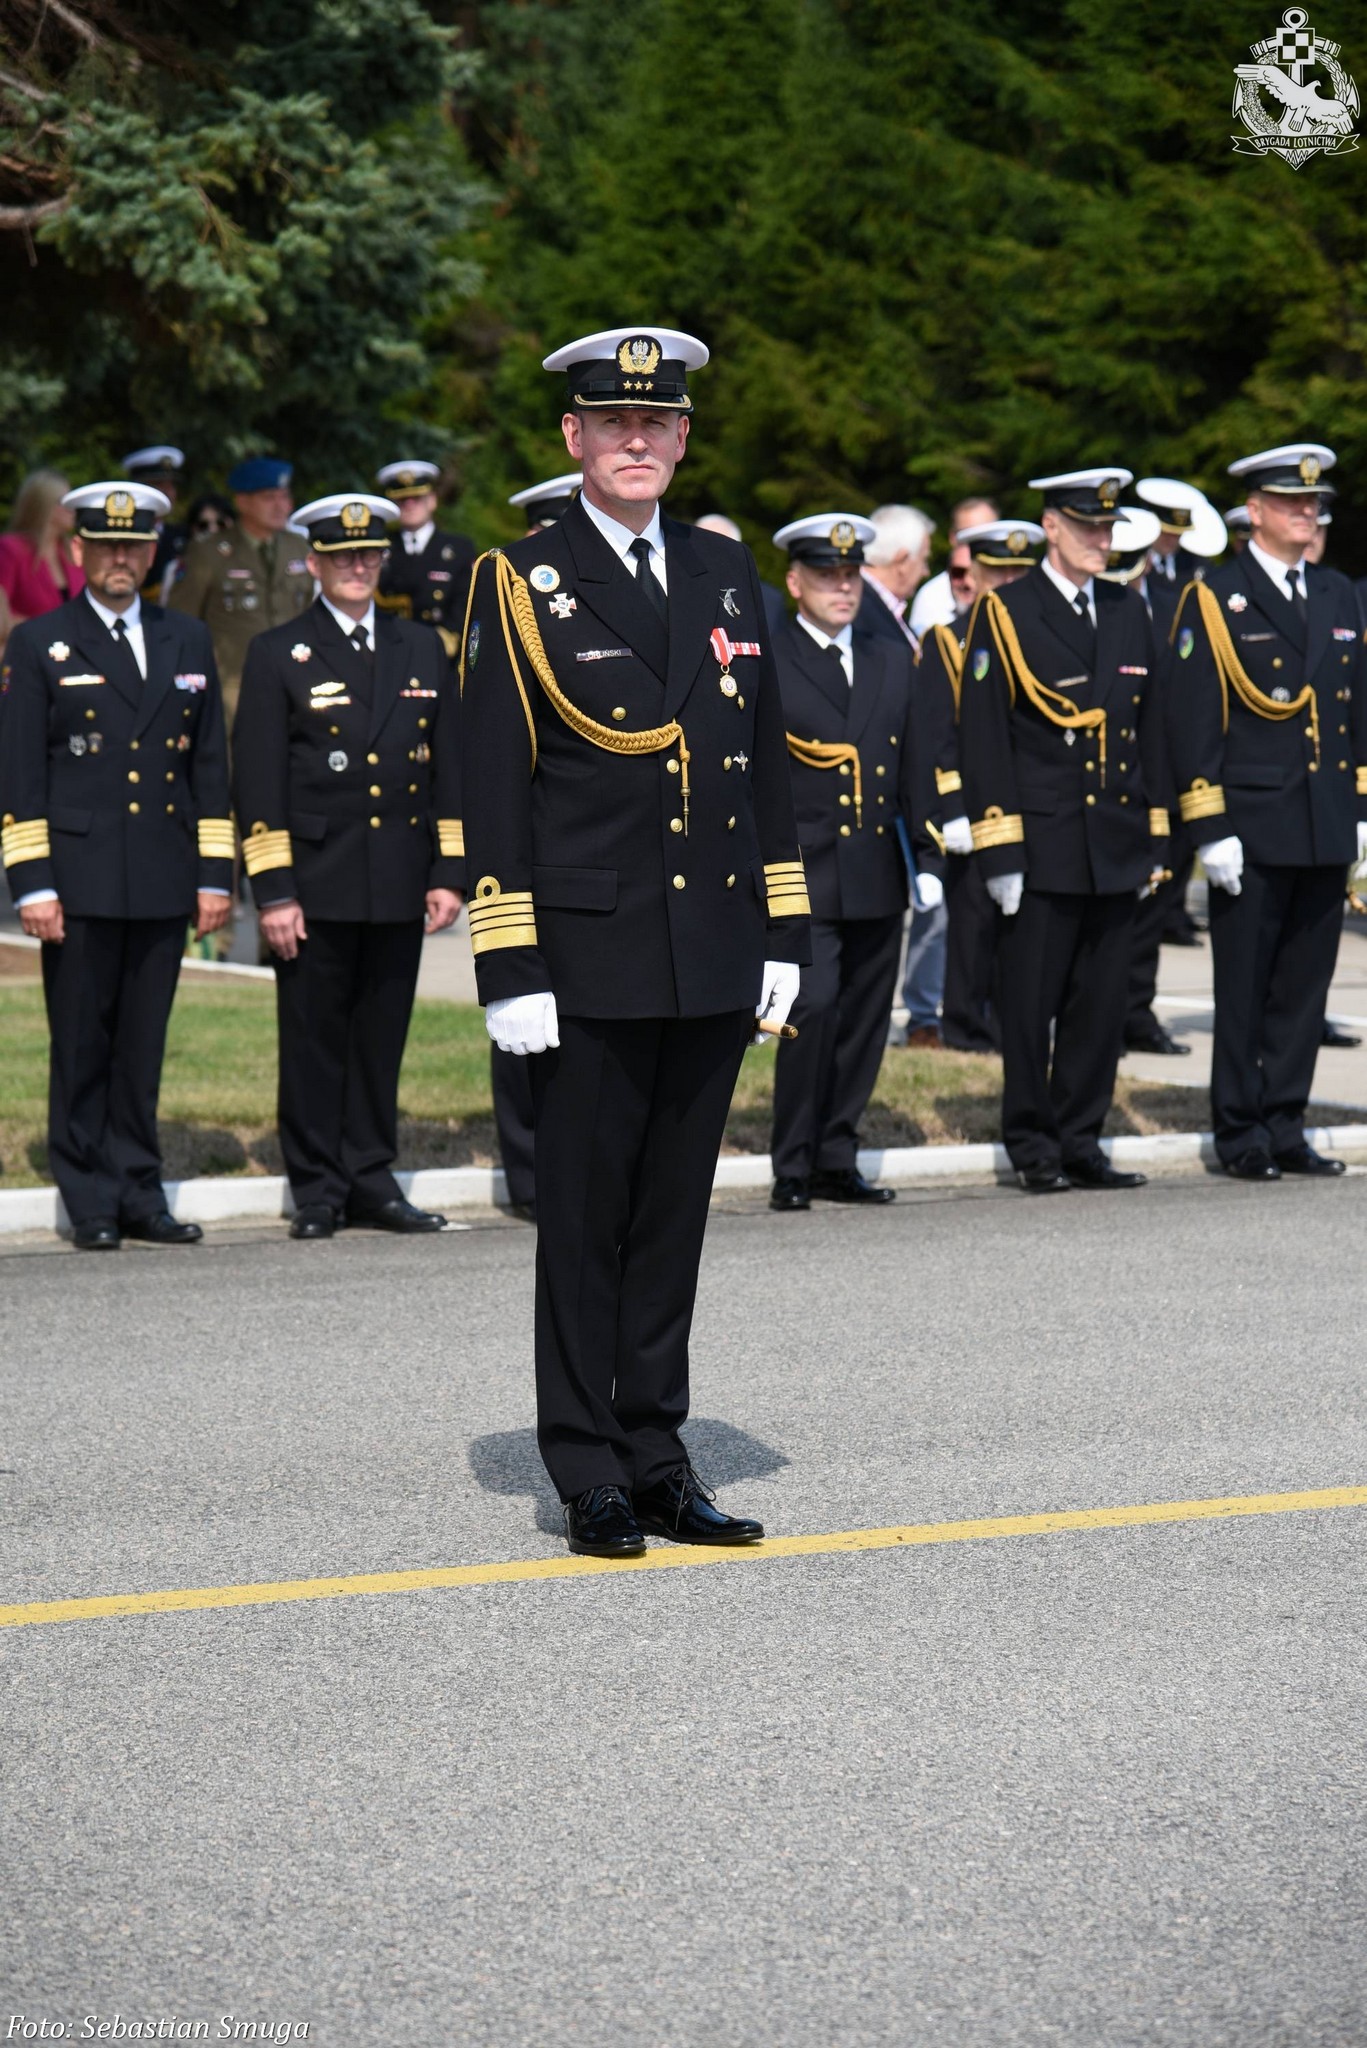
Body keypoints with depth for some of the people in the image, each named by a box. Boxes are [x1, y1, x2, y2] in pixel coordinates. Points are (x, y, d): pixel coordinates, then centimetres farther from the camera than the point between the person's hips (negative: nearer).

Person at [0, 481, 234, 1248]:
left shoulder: (188, 641, 13)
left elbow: (211, 766, 14)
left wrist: (215, 876, 8)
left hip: (164, 883, 3)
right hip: (80, 881, -3)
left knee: (144, 1045, 7)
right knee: (82, 1048, 0)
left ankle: (140, 1192, 13)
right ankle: (92, 1205, 7)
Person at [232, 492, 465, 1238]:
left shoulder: (422, 649, 13)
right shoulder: (278, 654, 2)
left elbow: (449, 767, 13)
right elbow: (257, 782, -3)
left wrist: (450, 873, 5)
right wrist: (272, 891, -9)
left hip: (399, 887, 3)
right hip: (316, 885, -3)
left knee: (382, 1037, 8)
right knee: (313, 1040, 1)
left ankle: (371, 1178, 16)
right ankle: (317, 1189, 8)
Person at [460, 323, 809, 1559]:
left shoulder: (725, 575, 12)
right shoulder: (523, 585, -2)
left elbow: (767, 761, 15)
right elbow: (495, 788, -5)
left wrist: (783, 934, 9)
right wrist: (509, 969, -10)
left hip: (713, 961, 4)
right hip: (591, 958, -4)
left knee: (675, 1214, 10)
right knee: (585, 1217, 2)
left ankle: (657, 1460, 18)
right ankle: (590, 1475, 9)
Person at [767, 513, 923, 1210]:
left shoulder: (891, 661, 15)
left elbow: (912, 766, 18)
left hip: (877, 881, 5)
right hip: (803, 877, -5)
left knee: (863, 1022, 7)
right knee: (812, 1009, -15)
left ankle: (837, 1162, 17)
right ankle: (792, 1168, -6)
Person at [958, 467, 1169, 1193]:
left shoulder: (1129, 613, 13)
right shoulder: (1005, 614, -3)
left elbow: (1150, 729, 17)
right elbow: (982, 737, -7)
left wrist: (1155, 836, 12)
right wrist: (999, 851, -12)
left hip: (1116, 848, 5)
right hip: (1043, 849, -5)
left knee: (1102, 1003, 7)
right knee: (1032, 1004, 1)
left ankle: (1081, 1141, 16)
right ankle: (1033, 1147, 11)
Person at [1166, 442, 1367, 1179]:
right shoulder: (1214, 599, -4)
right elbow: (1193, 722, -8)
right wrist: (1211, 829, -13)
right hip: (1252, 829, -5)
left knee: (1306, 982, 8)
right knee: (1244, 987, 1)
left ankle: (1286, 1127, 16)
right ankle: (1241, 1132, 10)